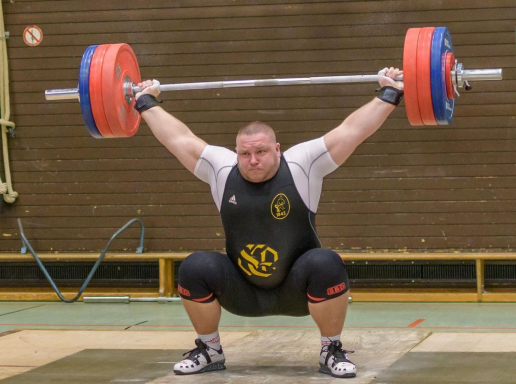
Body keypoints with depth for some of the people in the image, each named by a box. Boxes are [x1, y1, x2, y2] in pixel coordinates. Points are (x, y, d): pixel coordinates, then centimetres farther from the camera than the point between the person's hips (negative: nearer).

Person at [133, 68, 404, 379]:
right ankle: (210, 351, 0)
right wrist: (147, 103, 10)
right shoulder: (221, 169, -7)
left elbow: (352, 130, -14)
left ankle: (332, 351, -11)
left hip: (297, 290, -2)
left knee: (326, 265, -32)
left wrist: (389, 95, -15)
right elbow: (179, 138, 3)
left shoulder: (302, 166, -13)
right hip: (243, 292, 2)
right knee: (195, 268, -21)